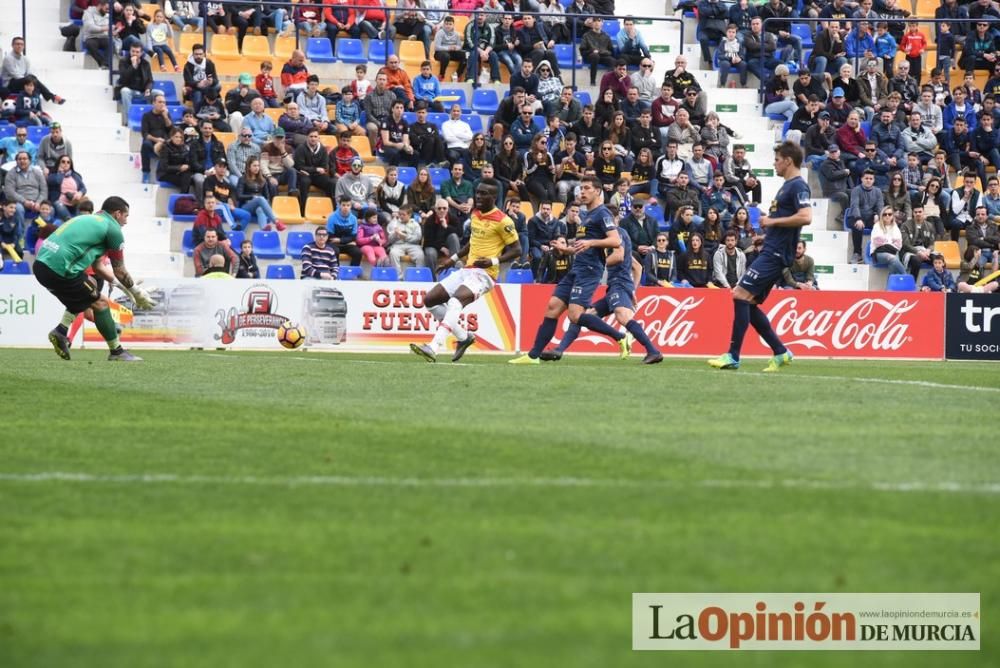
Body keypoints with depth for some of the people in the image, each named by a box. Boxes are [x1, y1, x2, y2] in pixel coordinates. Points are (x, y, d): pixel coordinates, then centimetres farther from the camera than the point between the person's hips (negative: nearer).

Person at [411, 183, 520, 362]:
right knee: (430, 300, 4)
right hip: (467, 270, 9)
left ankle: (433, 348, -42)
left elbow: (516, 250, -9)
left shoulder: (502, 221, -11)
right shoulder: (475, 214, 13)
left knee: (455, 303, -31)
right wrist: (454, 258, 21)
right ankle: (464, 336, 15)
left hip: (484, 273, -9)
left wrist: (493, 261, -21)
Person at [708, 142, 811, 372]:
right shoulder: (787, 186, 20)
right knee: (749, 303, 10)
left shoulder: (798, 186, -11)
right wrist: (769, 223, 12)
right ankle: (780, 353, 13)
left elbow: (805, 217, -25)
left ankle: (733, 356, -13)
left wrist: (772, 221, -17)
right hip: (771, 250, 11)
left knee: (741, 295, -14)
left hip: (776, 254, -11)